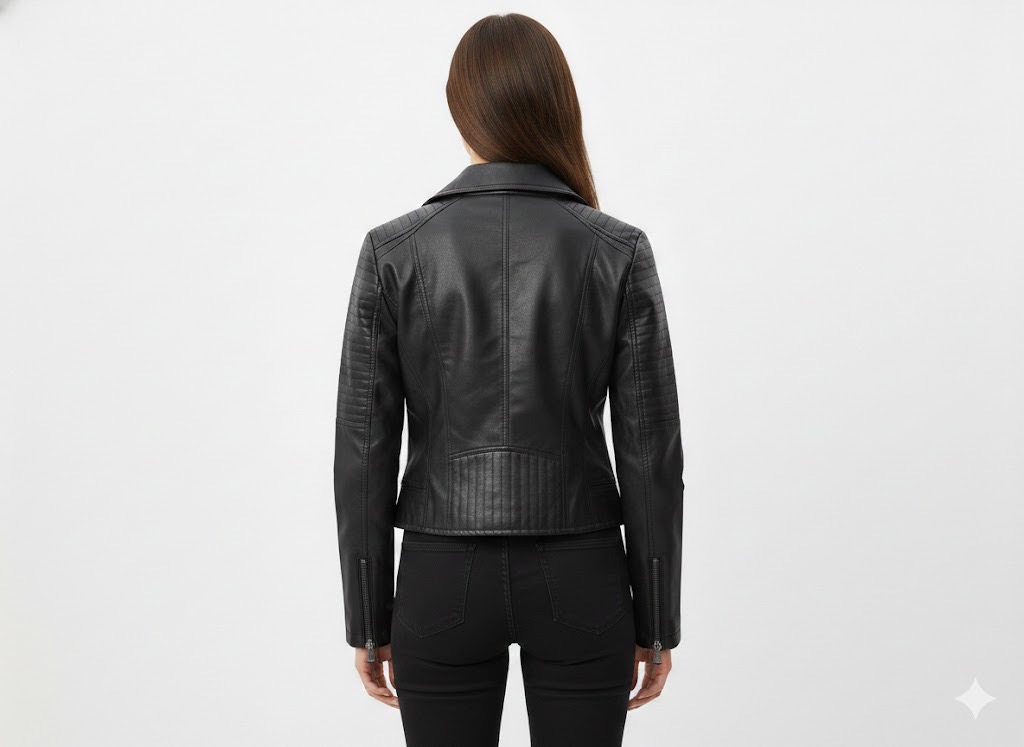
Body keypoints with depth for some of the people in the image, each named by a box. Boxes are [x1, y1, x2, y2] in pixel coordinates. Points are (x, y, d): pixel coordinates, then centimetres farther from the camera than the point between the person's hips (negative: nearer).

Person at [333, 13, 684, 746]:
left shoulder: (394, 251, -7)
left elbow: (364, 451, -5)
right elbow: (650, 451, -5)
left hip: (445, 579, 0)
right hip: (578, 579, 0)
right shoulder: (617, 250, -7)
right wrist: (656, 618, 5)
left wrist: (369, 618, 5)